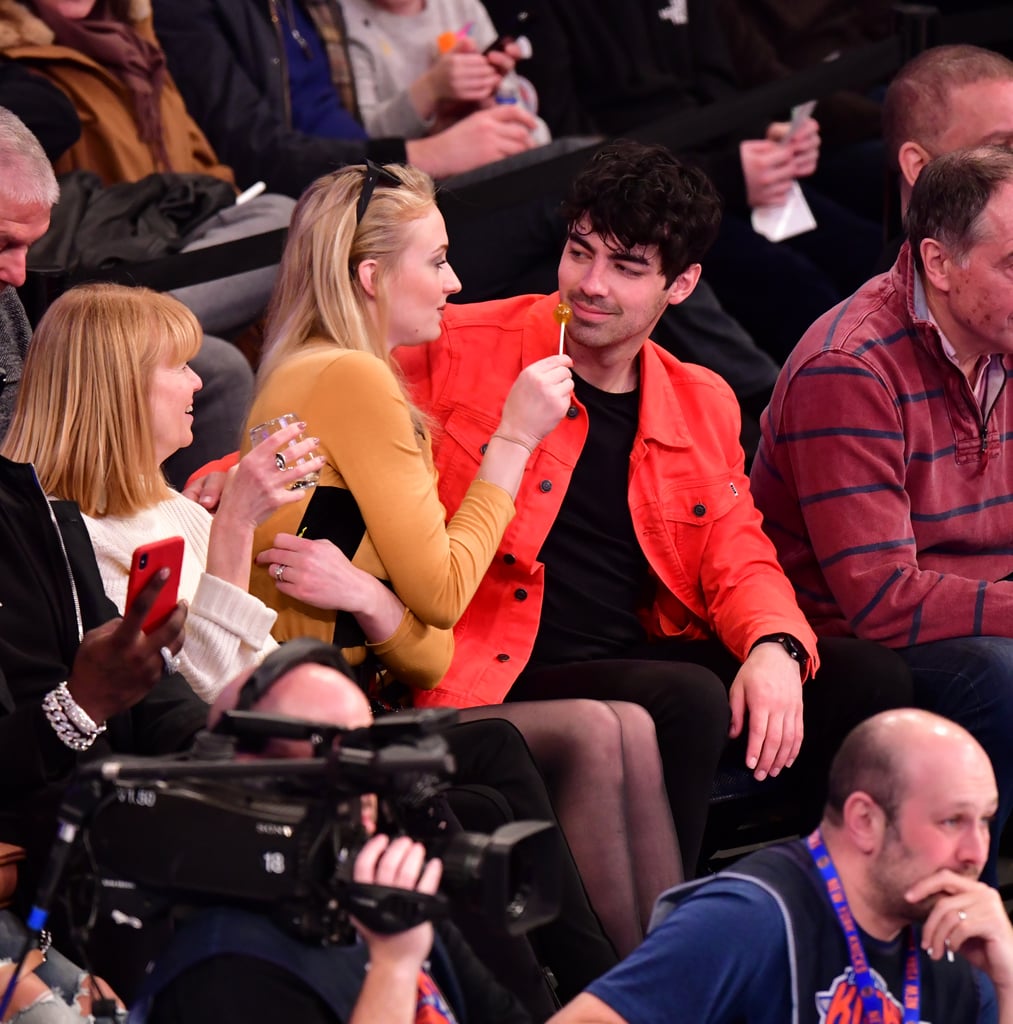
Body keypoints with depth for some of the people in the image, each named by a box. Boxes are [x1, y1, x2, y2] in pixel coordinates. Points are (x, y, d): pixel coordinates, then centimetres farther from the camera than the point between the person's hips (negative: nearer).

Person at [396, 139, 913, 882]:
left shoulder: (702, 404, 16)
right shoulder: (460, 349, -1)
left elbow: (741, 560, 12)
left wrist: (775, 649, -10)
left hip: (643, 658, 6)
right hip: (505, 678, -6)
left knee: (869, 679, -9)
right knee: (688, 701, -33)